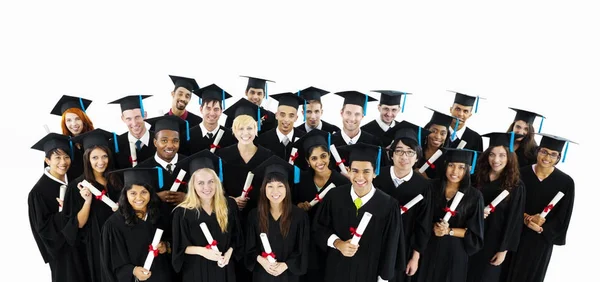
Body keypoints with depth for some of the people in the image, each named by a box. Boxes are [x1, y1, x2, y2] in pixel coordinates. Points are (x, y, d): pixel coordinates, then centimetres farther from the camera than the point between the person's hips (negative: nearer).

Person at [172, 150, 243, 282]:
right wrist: (201, 250, -23)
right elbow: (179, 247, -8)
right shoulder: (183, 212, -14)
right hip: (196, 270, -2)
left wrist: (229, 253, -13)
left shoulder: (229, 205, -7)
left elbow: (237, 237, 3)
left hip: (224, 267, 2)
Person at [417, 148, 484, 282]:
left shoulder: (474, 196, -12)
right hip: (430, 248, 2)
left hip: (455, 251, -2)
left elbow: (474, 233, -8)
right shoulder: (433, 187, -6)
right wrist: (434, 227, -18)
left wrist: (449, 231, -18)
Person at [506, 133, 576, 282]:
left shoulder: (566, 182, -10)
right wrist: (525, 218, -21)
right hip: (515, 235, 1)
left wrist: (541, 229, -17)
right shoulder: (521, 174, -7)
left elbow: (562, 218, -6)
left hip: (541, 240, -1)